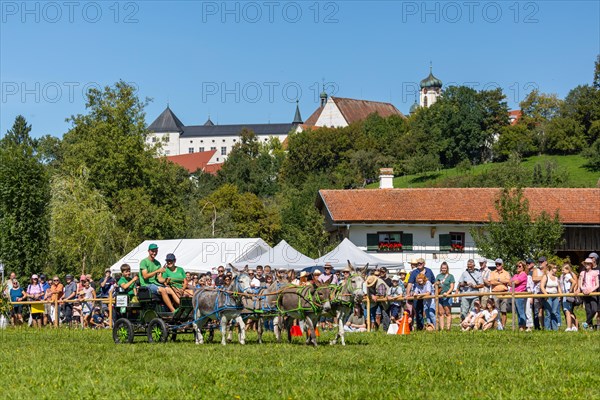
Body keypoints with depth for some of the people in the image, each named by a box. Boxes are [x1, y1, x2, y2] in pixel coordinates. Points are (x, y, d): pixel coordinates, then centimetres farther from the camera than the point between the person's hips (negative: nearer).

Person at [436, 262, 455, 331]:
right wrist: (436, 284, -5)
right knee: (440, 313, 4)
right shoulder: (438, 276, 15)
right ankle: (441, 328, 7)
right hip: (439, 296, 4)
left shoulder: (450, 276, 3)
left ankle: (448, 327, -3)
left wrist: (447, 293, -19)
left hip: (447, 297, -4)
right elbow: (435, 286, 19)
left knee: (448, 313, -3)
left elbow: (452, 287, -3)